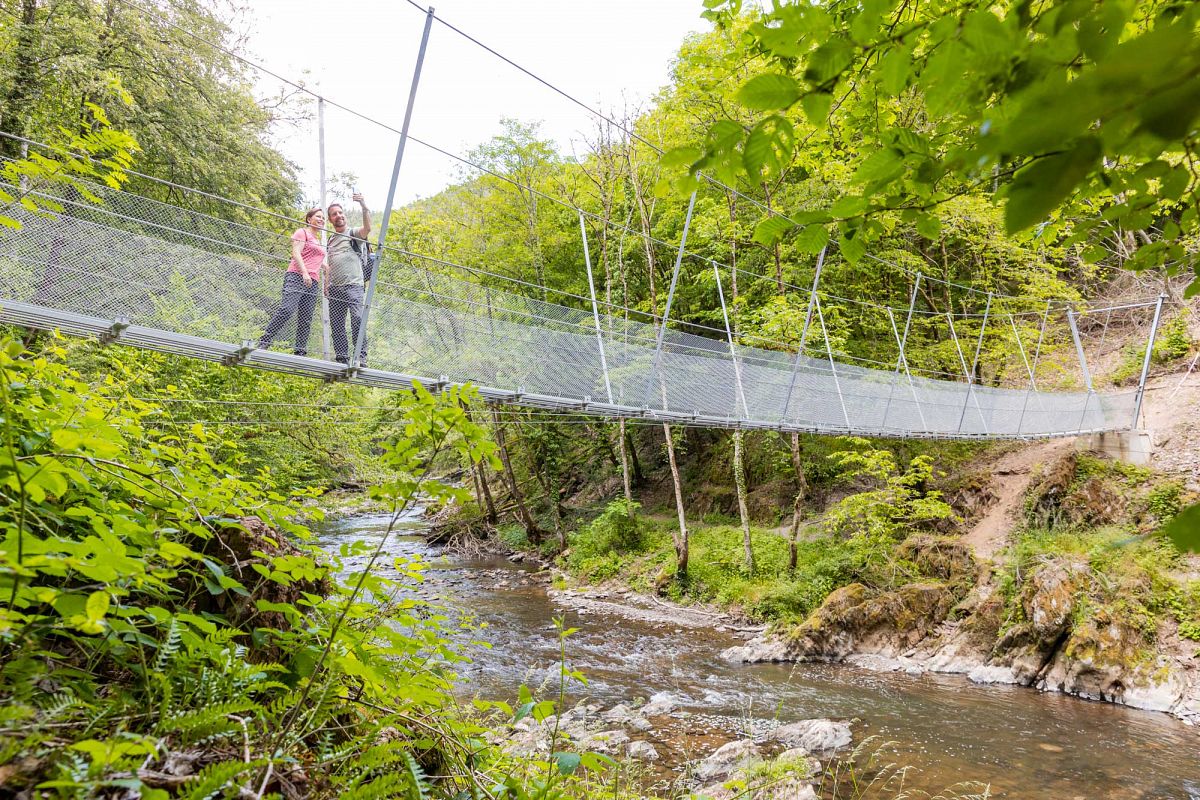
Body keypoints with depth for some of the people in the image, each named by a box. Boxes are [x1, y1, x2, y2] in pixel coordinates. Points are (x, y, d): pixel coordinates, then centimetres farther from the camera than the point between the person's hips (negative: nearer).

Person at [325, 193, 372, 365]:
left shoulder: (354, 233, 6)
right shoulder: (331, 240, 24)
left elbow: (367, 228, -17)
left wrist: (364, 206, -30)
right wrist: (326, 284, 17)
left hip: (353, 285, -6)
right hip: (334, 288, 6)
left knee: (357, 318, -20)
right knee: (336, 324, 1)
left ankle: (361, 357, -22)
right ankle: (342, 359, 3)